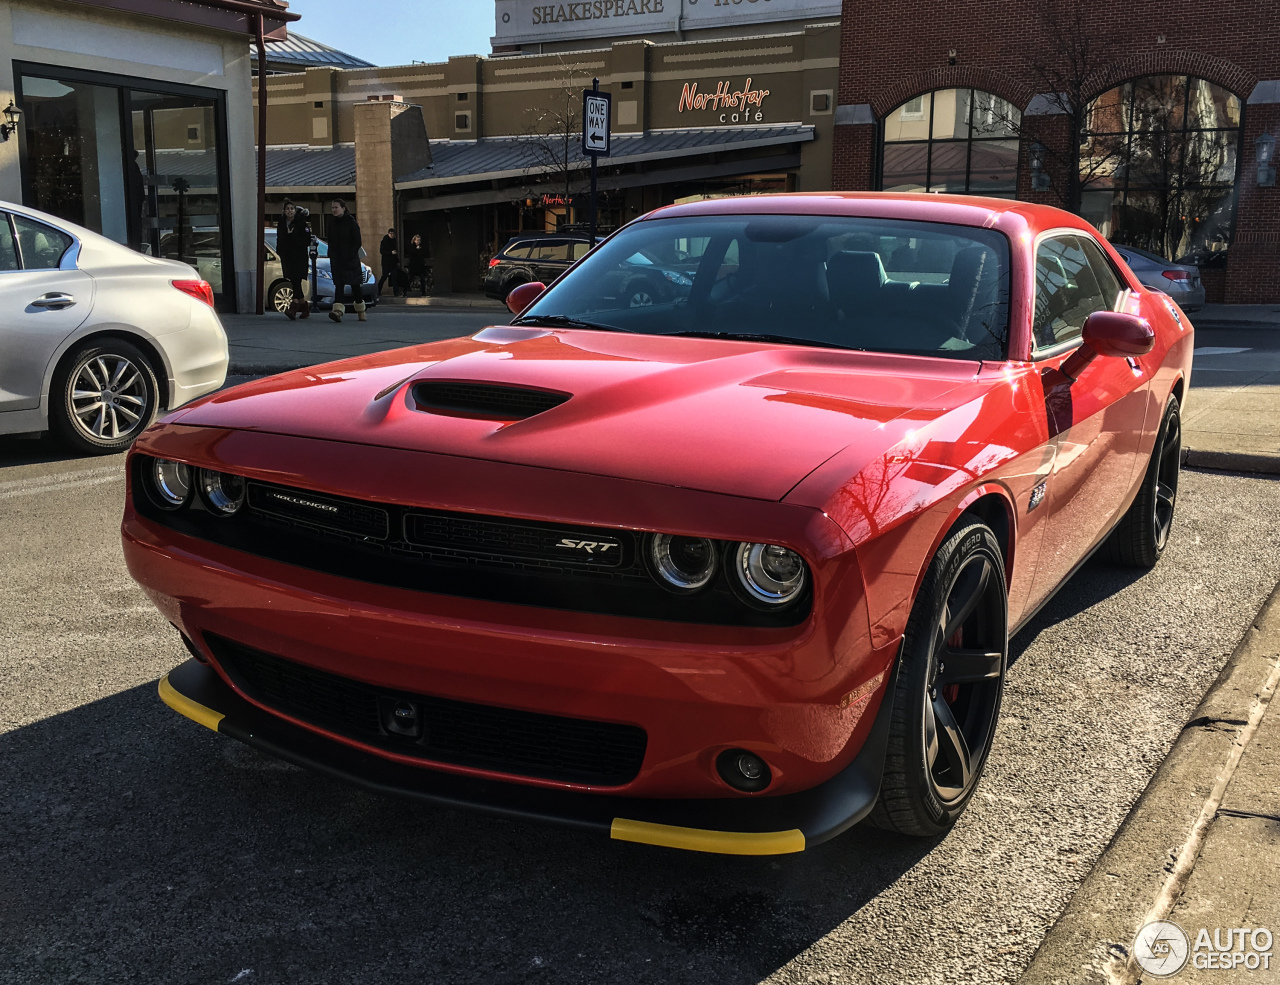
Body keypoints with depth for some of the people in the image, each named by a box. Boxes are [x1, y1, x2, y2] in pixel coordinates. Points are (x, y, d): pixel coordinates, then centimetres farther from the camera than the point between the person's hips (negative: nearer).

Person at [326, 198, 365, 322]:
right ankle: (338, 310, -22)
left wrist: (350, 256, -14)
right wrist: (332, 257, 5)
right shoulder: (332, 224, 12)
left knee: (355, 285, 4)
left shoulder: (352, 223, -4)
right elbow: (330, 242, 17)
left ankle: (361, 312, 18)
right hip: (337, 261, 4)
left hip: (351, 260, -4)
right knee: (338, 284, -9)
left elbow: (357, 242, -7)